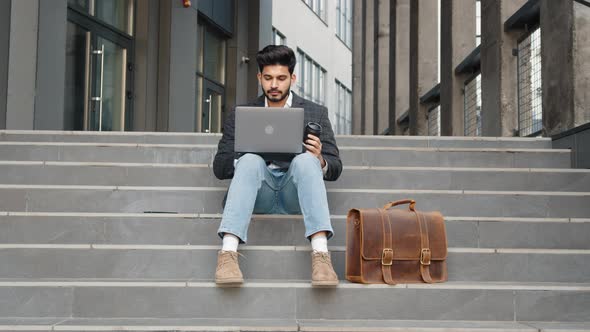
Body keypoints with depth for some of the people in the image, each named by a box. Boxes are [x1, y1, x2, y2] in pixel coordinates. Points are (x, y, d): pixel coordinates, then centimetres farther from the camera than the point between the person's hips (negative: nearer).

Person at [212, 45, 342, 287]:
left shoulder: (315, 113, 17)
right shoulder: (240, 115, 18)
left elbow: (335, 169, 11)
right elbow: (219, 168, 11)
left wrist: (319, 161, -14)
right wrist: (245, 157, -12)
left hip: (295, 194, 0)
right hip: (259, 194, 0)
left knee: (306, 160, -31)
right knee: (251, 160, -31)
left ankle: (320, 254, -44)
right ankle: (228, 253, -42)